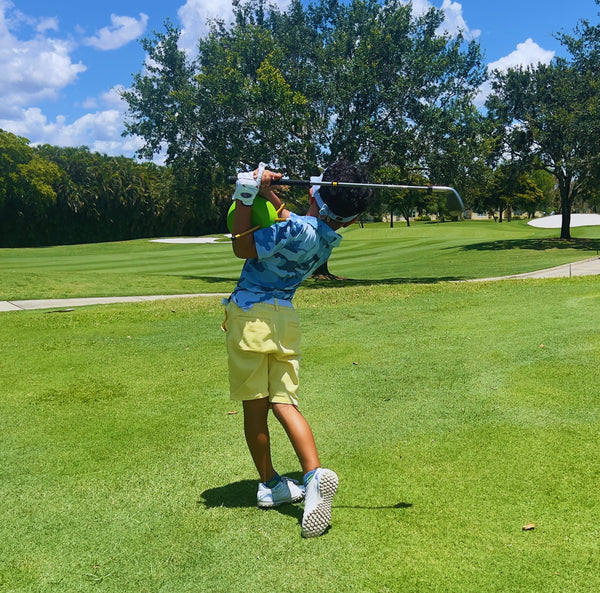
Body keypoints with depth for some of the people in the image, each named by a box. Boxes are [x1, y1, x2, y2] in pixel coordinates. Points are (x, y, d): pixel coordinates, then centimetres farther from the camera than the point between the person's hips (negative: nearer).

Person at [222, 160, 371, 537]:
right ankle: (315, 474, -14)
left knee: (255, 408, 7)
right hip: (286, 318, 6)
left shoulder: (297, 230, -15)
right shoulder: (329, 238, 8)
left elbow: (242, 248, -7)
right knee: (285, 403, 6)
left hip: (250, 312, -6)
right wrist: (267, 193, 17)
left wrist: (246, 198, -6)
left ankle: (270, 484, 20)